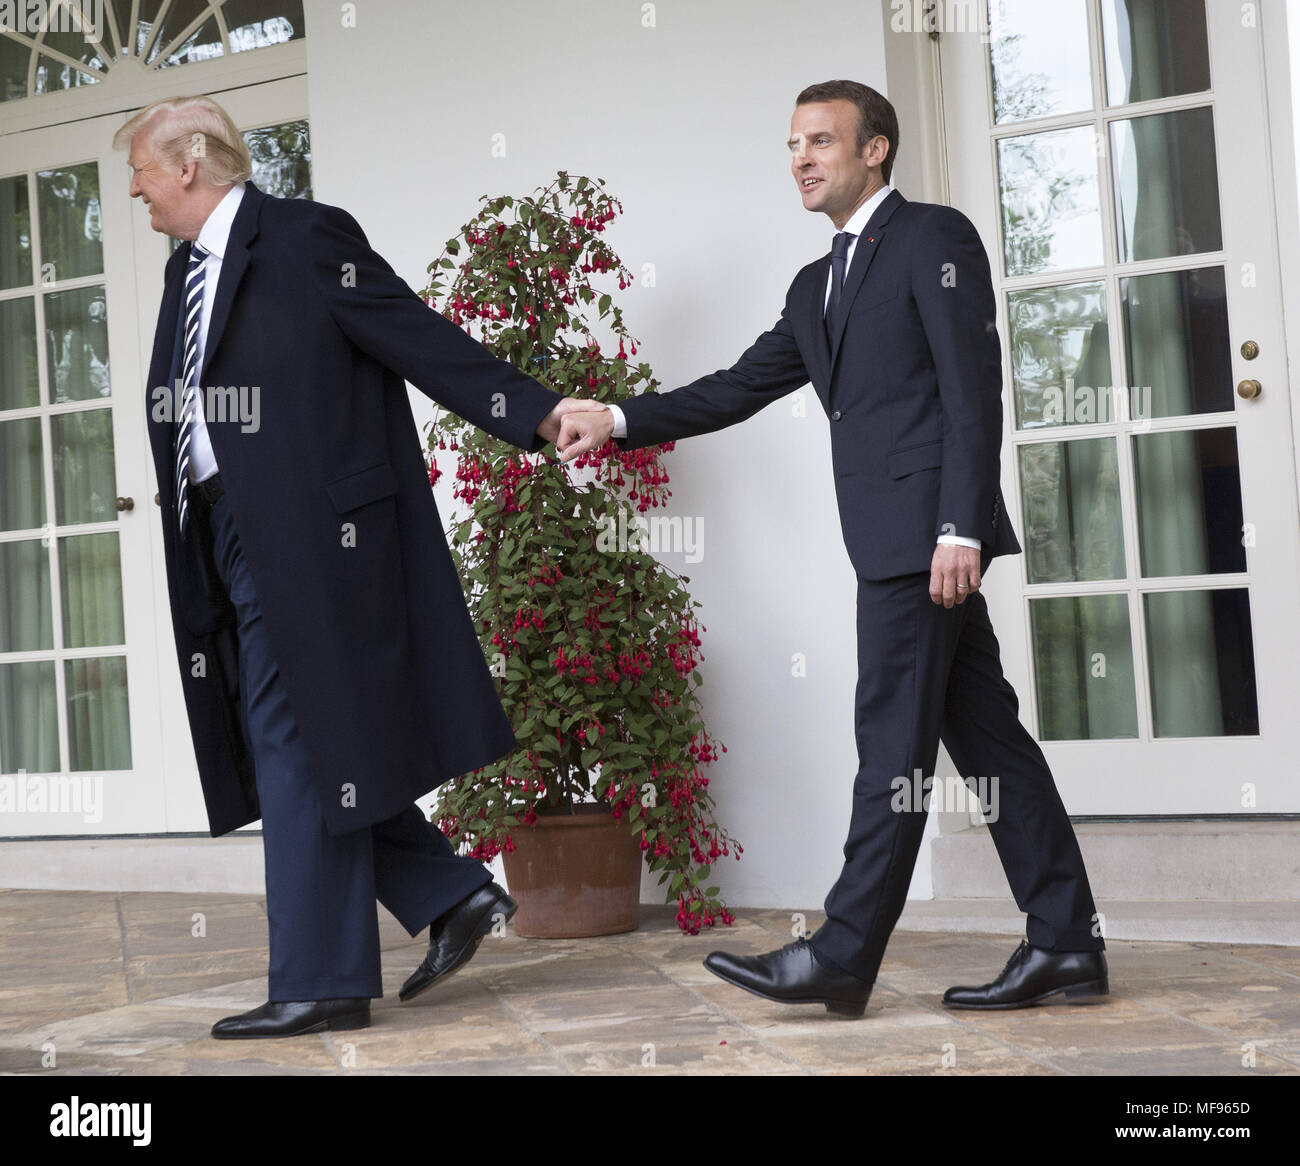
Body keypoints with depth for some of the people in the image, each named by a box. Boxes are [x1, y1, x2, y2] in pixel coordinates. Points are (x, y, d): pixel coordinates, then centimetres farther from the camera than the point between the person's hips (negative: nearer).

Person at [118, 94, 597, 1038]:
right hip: (232, 536, 9)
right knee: (276, 743, 11)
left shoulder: (309, 239, -7)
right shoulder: (191, 268, 18)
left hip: (306, 534, -9)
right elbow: (186, 406, 18)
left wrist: (536, 412, -16)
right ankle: (453, 896, 20)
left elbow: (423, 342, -10)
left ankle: (320, 982, 5)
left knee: (298, 745, -5)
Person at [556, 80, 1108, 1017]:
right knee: (984, 731, 7)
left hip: (929, 529, -9)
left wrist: (960, 528, -19)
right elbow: (739, 388, 20)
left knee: (895, 739, -7)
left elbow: (973, 391, -11)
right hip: (892, 540, 9)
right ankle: (1065, 943, 11)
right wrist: (620, 421, 9)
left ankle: (844, 956, -3)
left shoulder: (933, 238, -3)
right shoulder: (816, 288, 22)